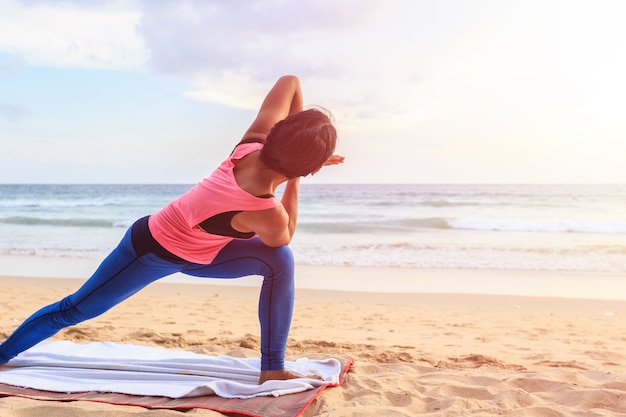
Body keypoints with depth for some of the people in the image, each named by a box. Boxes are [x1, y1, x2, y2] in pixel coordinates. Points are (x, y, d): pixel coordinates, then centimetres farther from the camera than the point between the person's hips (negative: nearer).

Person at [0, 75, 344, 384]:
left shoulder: (254, 143, -19)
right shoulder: (267, 213, -38)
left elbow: (289, 82, -5)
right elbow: (282, 237, -10)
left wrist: (299, 133, -3)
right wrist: (295, 182, -10)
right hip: (152, 251, -7)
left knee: (279, 261, -10)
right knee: (75, 309, 11)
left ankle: (273, 368, 0)